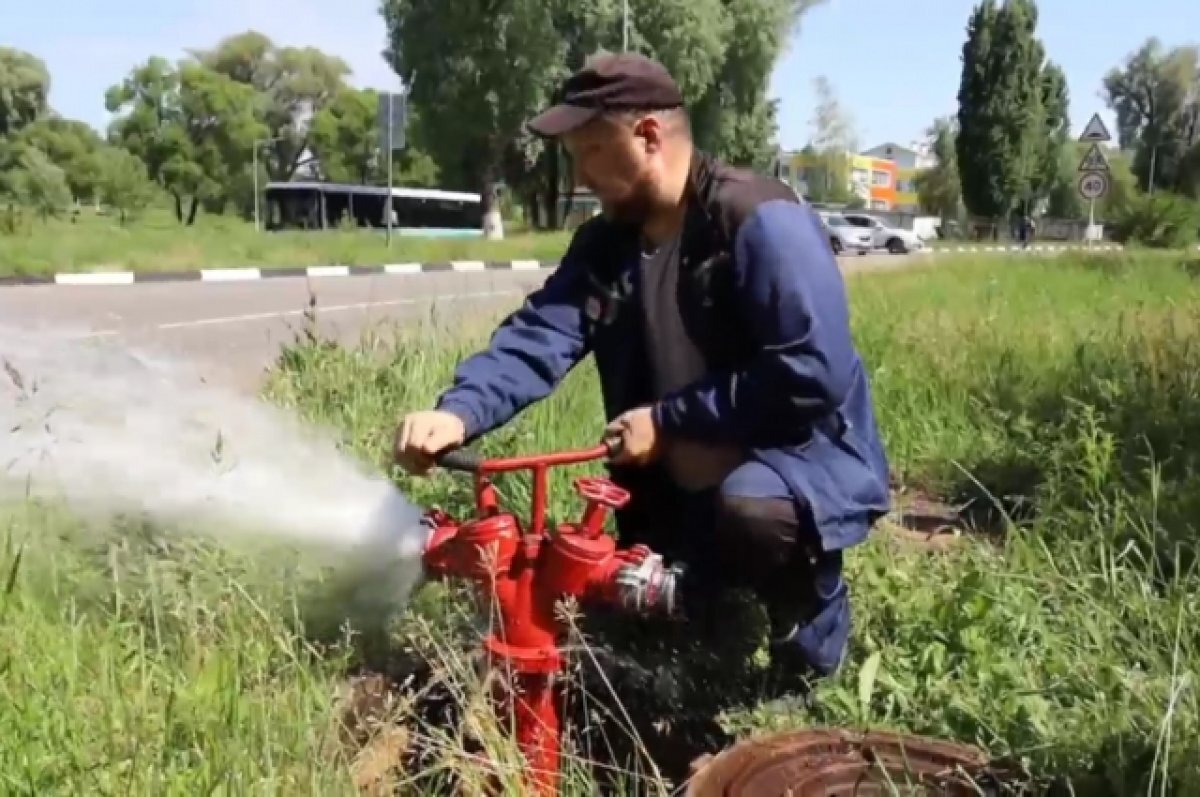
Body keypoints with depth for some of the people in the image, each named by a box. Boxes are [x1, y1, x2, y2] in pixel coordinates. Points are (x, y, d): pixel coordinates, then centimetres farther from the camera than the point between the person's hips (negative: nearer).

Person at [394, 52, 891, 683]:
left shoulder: (761, 222, -22)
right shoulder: (604, 244, 1)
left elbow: (814, 373, -30)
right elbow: (537, 337, -13)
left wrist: (667, 420, -24)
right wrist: (459, 412, -32)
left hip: (802, 456, -7)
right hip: (677, 485, 7)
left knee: (750, 508, -40)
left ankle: (810, 612, -7)